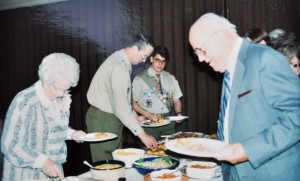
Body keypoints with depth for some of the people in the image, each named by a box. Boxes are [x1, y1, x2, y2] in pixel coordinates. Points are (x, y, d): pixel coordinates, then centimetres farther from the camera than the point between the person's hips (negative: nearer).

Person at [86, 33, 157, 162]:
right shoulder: (118, 67, -24)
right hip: (102, 120, -10)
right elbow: (120, 105, -30)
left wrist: (134, 116, 14)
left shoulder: (124, 62, 8)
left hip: (112, 118, 10)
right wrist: (141, 133, -28)